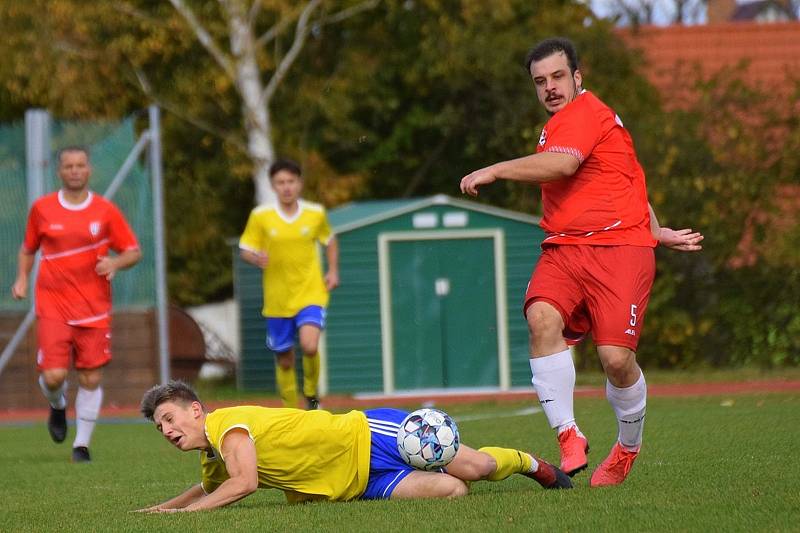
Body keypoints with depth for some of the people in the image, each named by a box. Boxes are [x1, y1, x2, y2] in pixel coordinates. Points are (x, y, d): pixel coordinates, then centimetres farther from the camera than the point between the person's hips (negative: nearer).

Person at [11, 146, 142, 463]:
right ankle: (58, 406, 24)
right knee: (53, 375, -12)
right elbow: (28, 249, 18)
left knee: (91, 379, -1)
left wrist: (115, 263, -14)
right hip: (53, 305, 0)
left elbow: (134, 252, 7)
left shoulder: (105, 211, 2)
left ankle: (82, 444, 13)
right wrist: (22, 279, 2)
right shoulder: (42, 209, 4)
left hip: (94, 308, 0)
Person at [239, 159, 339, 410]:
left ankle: (311, 394, 3)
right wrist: (257, 258, -21)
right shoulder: (260, 216, -4)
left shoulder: (316, 213, 0)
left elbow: (330, 241, 18)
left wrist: (333, 271, 6)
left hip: (310, 294, -1)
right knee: (284, 360, 8)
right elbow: (245, 250, 2)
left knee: (309, 346, -24)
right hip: (277, 299, 1)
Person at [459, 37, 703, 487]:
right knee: (542, 319, -23)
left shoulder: (586, 112, -4)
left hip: (619, 247, -8)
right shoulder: (558, 126, 25)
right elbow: (628, 178, 33)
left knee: (616, 357, -15)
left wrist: (494, 171, -17)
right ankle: (569, 437, -25)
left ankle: (629, 446, 13)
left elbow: (561, 165, -23)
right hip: (563, 248, 8)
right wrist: (655, 232, 27)